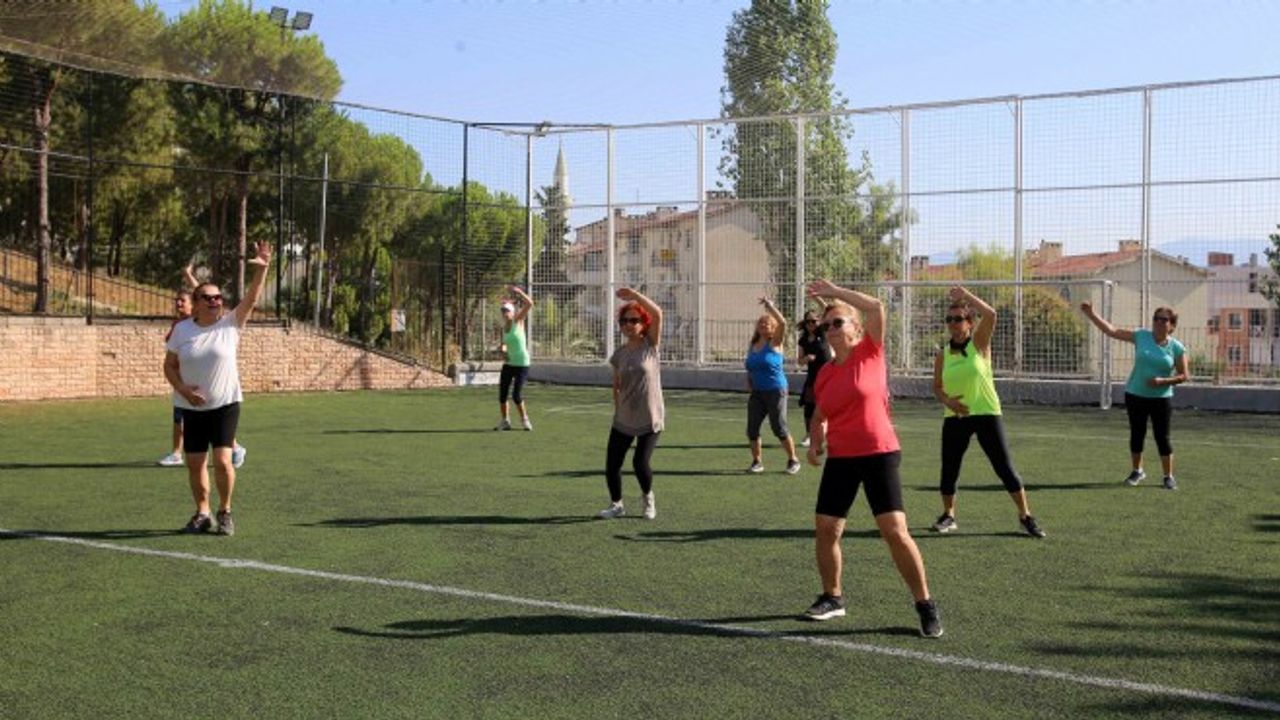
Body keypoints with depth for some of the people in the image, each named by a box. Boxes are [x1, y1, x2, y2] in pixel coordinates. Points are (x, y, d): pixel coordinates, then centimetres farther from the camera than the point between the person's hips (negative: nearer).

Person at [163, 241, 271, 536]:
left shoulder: (230, 323, -3)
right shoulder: (182, 329, 1)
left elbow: (251, 298, -15)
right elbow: (169, 365, 5)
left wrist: (261, 269, -28)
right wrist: (182, 389, -13)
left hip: (226, 404, -2)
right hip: (192, 408, 2)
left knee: (222, 460, -10)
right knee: (194, 463, 6)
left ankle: (225, 512, 10)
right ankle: (202, 513, 23)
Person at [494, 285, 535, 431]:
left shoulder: (518, 321, -6)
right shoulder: (504, 327, 9)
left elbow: (529, 304, -18)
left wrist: (519, 292, -23)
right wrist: (502, 348, 1)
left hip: (522, 364, -6)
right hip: (508, 363, 6)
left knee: (516, 395, -10)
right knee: (502, 394, 2)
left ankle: (524, 419, 12)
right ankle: (505, 421, 18)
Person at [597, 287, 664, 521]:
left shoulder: (651, 345, -6)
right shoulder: (619, 354, 3)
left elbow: (657, 313, -21)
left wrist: (634, 295, -23)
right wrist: (618, 408, 6)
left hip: (650, 420, -4)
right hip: (623, 419, 4)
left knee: (640, 463, -12)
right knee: (612, 464, 0)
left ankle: (647, 497, 19)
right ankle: (616, 504, 22)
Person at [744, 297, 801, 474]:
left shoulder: (774, 343, -5)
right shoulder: (752, 346, 11)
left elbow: (782, 322, -23)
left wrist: (770, 306, -20)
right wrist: (748, 381, 7)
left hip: (775, 391, -6)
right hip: (757, 393, 6)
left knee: (779, 428, -4)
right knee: (752, 428, 0)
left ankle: (793, 460, 12)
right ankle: (756, 462, 14)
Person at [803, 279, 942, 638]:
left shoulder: (870, 352, -4)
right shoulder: (825, 373, 8)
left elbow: (877, 307, -18)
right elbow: (820, 416, 22)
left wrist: (835, 291, -13)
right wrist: (815, 442, 4)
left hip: (879, 454, -5)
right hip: (840, 459, 5)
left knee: (895, 531, -11)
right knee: (824, 530, 4)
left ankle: (925, 605, 3)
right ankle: (832, 597, 24)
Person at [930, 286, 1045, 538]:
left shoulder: (979, 343, -3)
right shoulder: (942, 354, 5)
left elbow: (991, 314, -21)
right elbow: (937, 388, 11)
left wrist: (966, 295, -16)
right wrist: (947, 400, -9)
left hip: (986, 414, -3)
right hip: (955, 418, 3)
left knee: (1005, 468, -2)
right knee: (949, 470, 4)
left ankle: (1025, 516, 11)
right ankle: (948, 515, 23)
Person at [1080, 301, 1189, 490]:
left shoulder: (1176, 347, -4)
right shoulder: (1141, 336, -1)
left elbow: (1184, 375, -2)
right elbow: (1111, 330, -2)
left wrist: (1163, 381, -18)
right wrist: (1090, 314, -10)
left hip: (1161, 398, -2)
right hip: (1135, 395, 2)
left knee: (1162, 437, 0)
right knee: (1136, 434, 10)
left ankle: (1168, 476, 14)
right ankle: (1137, 471, 28)